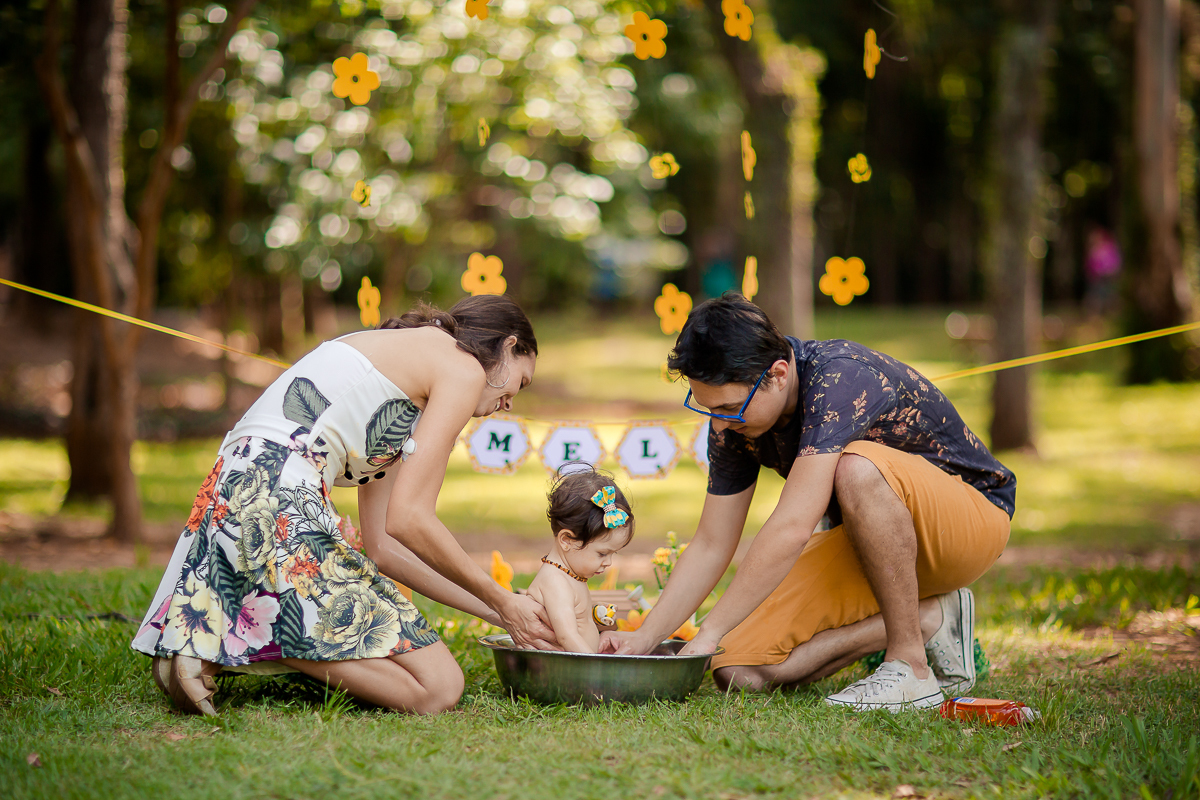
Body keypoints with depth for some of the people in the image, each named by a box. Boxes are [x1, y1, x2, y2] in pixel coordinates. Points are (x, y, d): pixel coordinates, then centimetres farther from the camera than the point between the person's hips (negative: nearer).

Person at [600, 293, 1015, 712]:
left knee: (857, 469, -40)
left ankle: (911, 665, -25)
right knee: (740, 672, -10)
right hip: (871, 538, 7)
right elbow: (711, 545, 0)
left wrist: (708, 634, -36)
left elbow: (792, 528, -39)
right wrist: (644, 638, -11)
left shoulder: (841, 377, -32)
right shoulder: (735, 417, -7)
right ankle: (930, 619, -1)